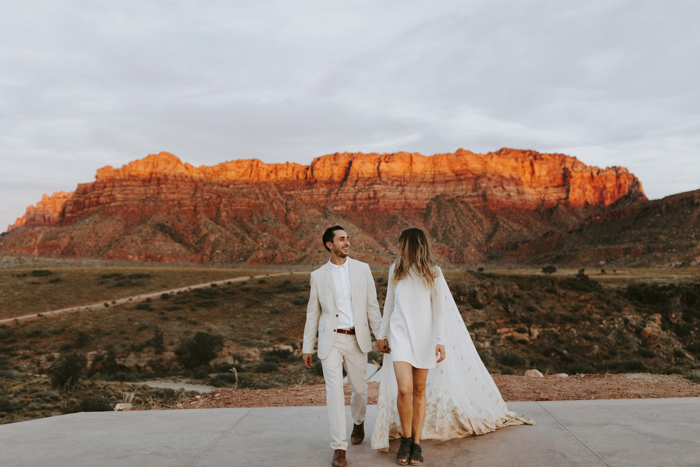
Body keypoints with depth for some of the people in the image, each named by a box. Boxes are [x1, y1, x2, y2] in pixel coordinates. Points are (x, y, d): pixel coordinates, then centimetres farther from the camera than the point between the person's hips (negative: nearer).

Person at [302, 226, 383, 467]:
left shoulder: (362, 269, 2)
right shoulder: (318, 276, 2)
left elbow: (372, 305, 4)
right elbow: (312, 313, 7)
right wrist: (307, 347, 7)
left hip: (357, 339, 1)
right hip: (330, 340, -1)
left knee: (359, 388, 13)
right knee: (334, 391, -8)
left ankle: (358, 421, 45)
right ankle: (339, 448, 0)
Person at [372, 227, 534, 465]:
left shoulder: (433, 273, -1)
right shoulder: (395, 270, 8)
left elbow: (439, 309, -4)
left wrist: (441, 340, -13)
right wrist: (382, 334, 17)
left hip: (424, 337, -1)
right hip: (400, 336, 1)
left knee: (420, 391, 6)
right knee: (404, 390, -12)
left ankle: (416, 443, 18)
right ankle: (405, 438, 9)